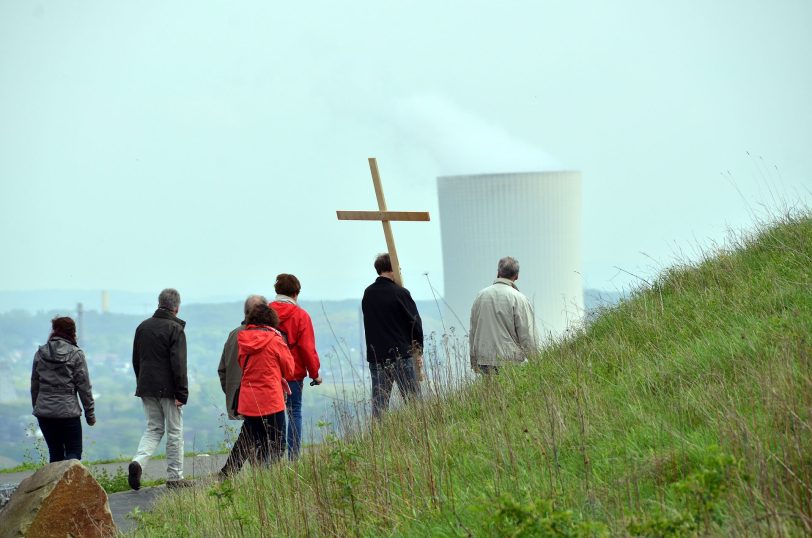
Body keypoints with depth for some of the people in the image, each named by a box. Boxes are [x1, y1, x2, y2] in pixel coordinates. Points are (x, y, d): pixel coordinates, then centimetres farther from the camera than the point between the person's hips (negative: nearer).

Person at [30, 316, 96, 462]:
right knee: (74, 453, 0)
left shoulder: (40, 353, 6)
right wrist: (90, 413, 3)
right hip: (68, 412, -4)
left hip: (43, 412, 4)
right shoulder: (76, 354, -5)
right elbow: (84, 386, -4)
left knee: (55, 453, 14)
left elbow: (34, 385, 11)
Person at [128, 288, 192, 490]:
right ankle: (175, 477, 8)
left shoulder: (143, 327, 9)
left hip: (146, 388, 6)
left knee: (153, 428, 14)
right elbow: (178, 364, -17)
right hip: (167, 389, -6)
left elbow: (136, 360, 15)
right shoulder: (174, 329, -11)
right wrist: (182, 393, -15)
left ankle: (138, 462, -10)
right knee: (175, 432, 5)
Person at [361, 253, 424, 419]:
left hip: (375, 356, 5)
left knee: (378, 403, 7)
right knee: (413, 399, 1)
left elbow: (370, 323, 13)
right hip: (401, 355, -5)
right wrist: (418, 348, 7)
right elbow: (415, 322, -7)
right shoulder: (400, 293, -10)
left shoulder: (367, 294, 7)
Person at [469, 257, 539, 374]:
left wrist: (474, 364, 23)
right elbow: (527, 335, -7)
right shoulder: (518, 298, -7)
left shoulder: (480, 295, 9)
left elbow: (472, 332, 15)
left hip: (484, 361, 4)